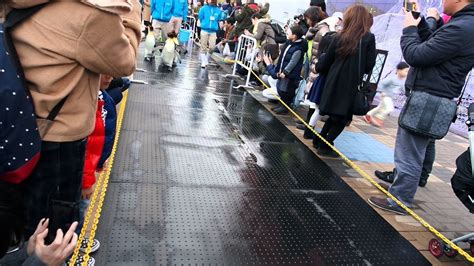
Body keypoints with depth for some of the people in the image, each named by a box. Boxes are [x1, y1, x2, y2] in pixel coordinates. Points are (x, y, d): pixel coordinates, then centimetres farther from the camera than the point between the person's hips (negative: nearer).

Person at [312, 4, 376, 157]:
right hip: (352, 84, -4)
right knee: (342, 117, 9)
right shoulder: (369, 38, -5)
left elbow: (326, 62, 9)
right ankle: (325, 146, 9)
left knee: (335, 115, 20)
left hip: (334, 82, 4)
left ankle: (319, 140, 27)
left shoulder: (340, 37, 3)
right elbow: (369, 65, -6)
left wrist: (319, 68, 30)